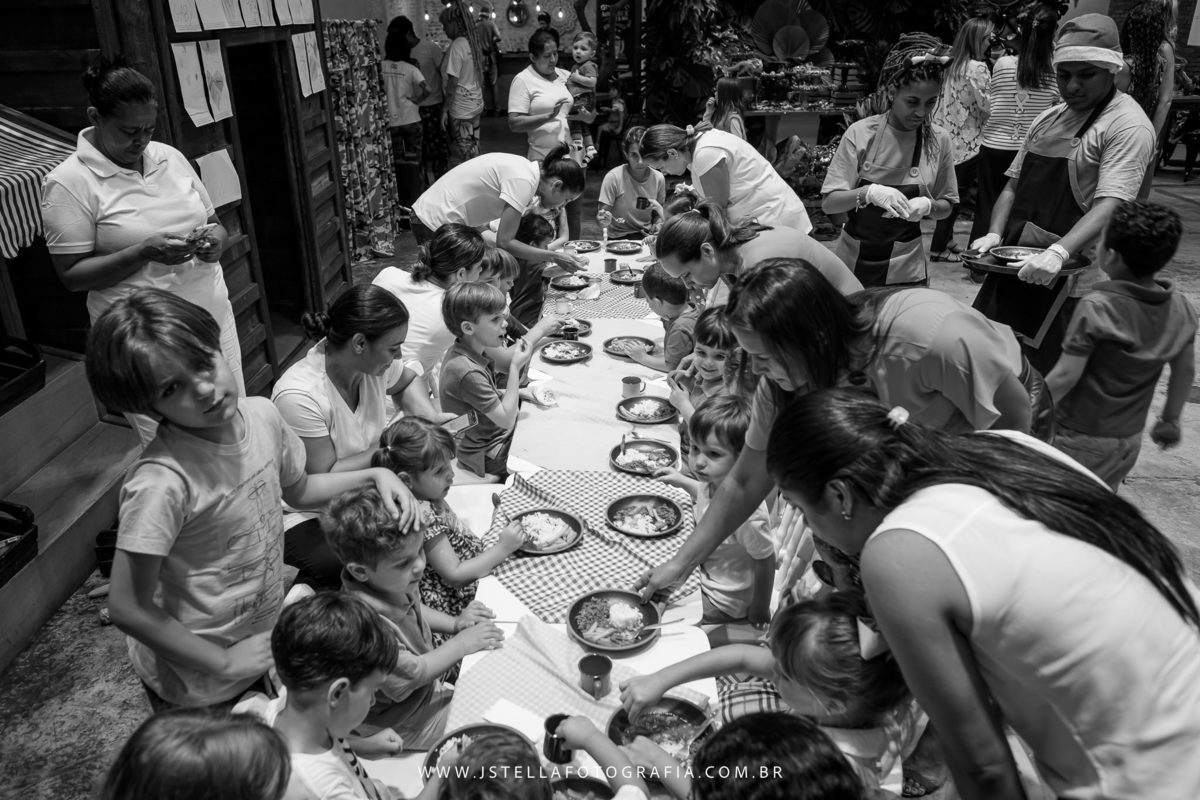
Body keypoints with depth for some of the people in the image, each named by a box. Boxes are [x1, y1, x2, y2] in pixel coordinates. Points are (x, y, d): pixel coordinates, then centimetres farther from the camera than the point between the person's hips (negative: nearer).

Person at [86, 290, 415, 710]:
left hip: (263, 640, 6)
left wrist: (373, 475, -7)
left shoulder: (261, 415, -13)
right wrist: (223, 662, -18)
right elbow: (128, 608, -25)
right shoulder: (162, 483, -33)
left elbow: (297, 491, 7)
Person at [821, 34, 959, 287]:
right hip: (854, 262, -1)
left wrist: (927, 205, -17)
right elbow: (828, 204, -12)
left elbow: (946, 207, 5)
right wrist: (868, 193, -29)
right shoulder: (861, 133, -10)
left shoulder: (938, 140, -4)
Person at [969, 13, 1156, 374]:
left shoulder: (1128, 125, -10)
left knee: (1048, 380, -2)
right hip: (1015, 267, 7)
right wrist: (994, 235, -4)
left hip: (1067, 280, -7)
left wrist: (1057, 253, -36)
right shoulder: (1047, 119, 14)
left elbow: (1110, 206, -21)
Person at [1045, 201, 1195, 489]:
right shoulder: (1181, 310, -3)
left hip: (1080, 439, -6)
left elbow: (1065, 376, -22)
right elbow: (1185, 371, 8)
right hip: (1130, 438, 7)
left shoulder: (1096, 308, -23)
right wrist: (1170, 419, 22)